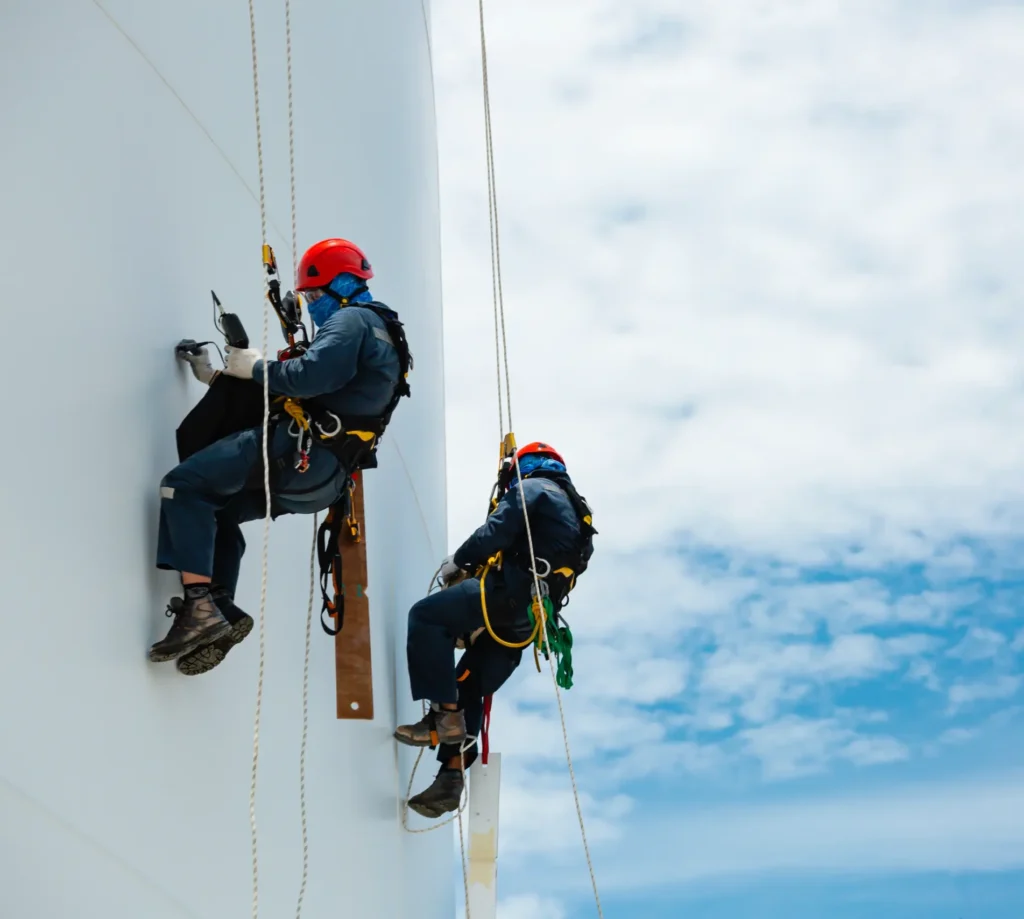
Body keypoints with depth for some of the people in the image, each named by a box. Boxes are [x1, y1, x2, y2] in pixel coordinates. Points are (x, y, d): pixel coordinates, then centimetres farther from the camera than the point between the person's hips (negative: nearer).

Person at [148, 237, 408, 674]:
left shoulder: (352, 320, -3)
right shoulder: (373, 332, 29)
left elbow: (311, 376, -23)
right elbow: (304, 388, 26)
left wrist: (256, 367, -6)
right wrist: (218, 377, 23)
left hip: (301, 453, -11)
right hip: (322, 478, 11)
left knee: (183, 486, -13)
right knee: (216, 510, 23)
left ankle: (199, 608, -23)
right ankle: (222, 610, 6)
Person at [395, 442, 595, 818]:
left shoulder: (532, 487, 5)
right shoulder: (575, 510, 32)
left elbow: (497, 532, -11)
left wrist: (459, 561, 4)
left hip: (511, 593, -9)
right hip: (528, 617, 9)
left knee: (425, 616, -9)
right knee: (469, 690, 13)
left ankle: (445, 715, -16)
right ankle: (451, 779, 7)